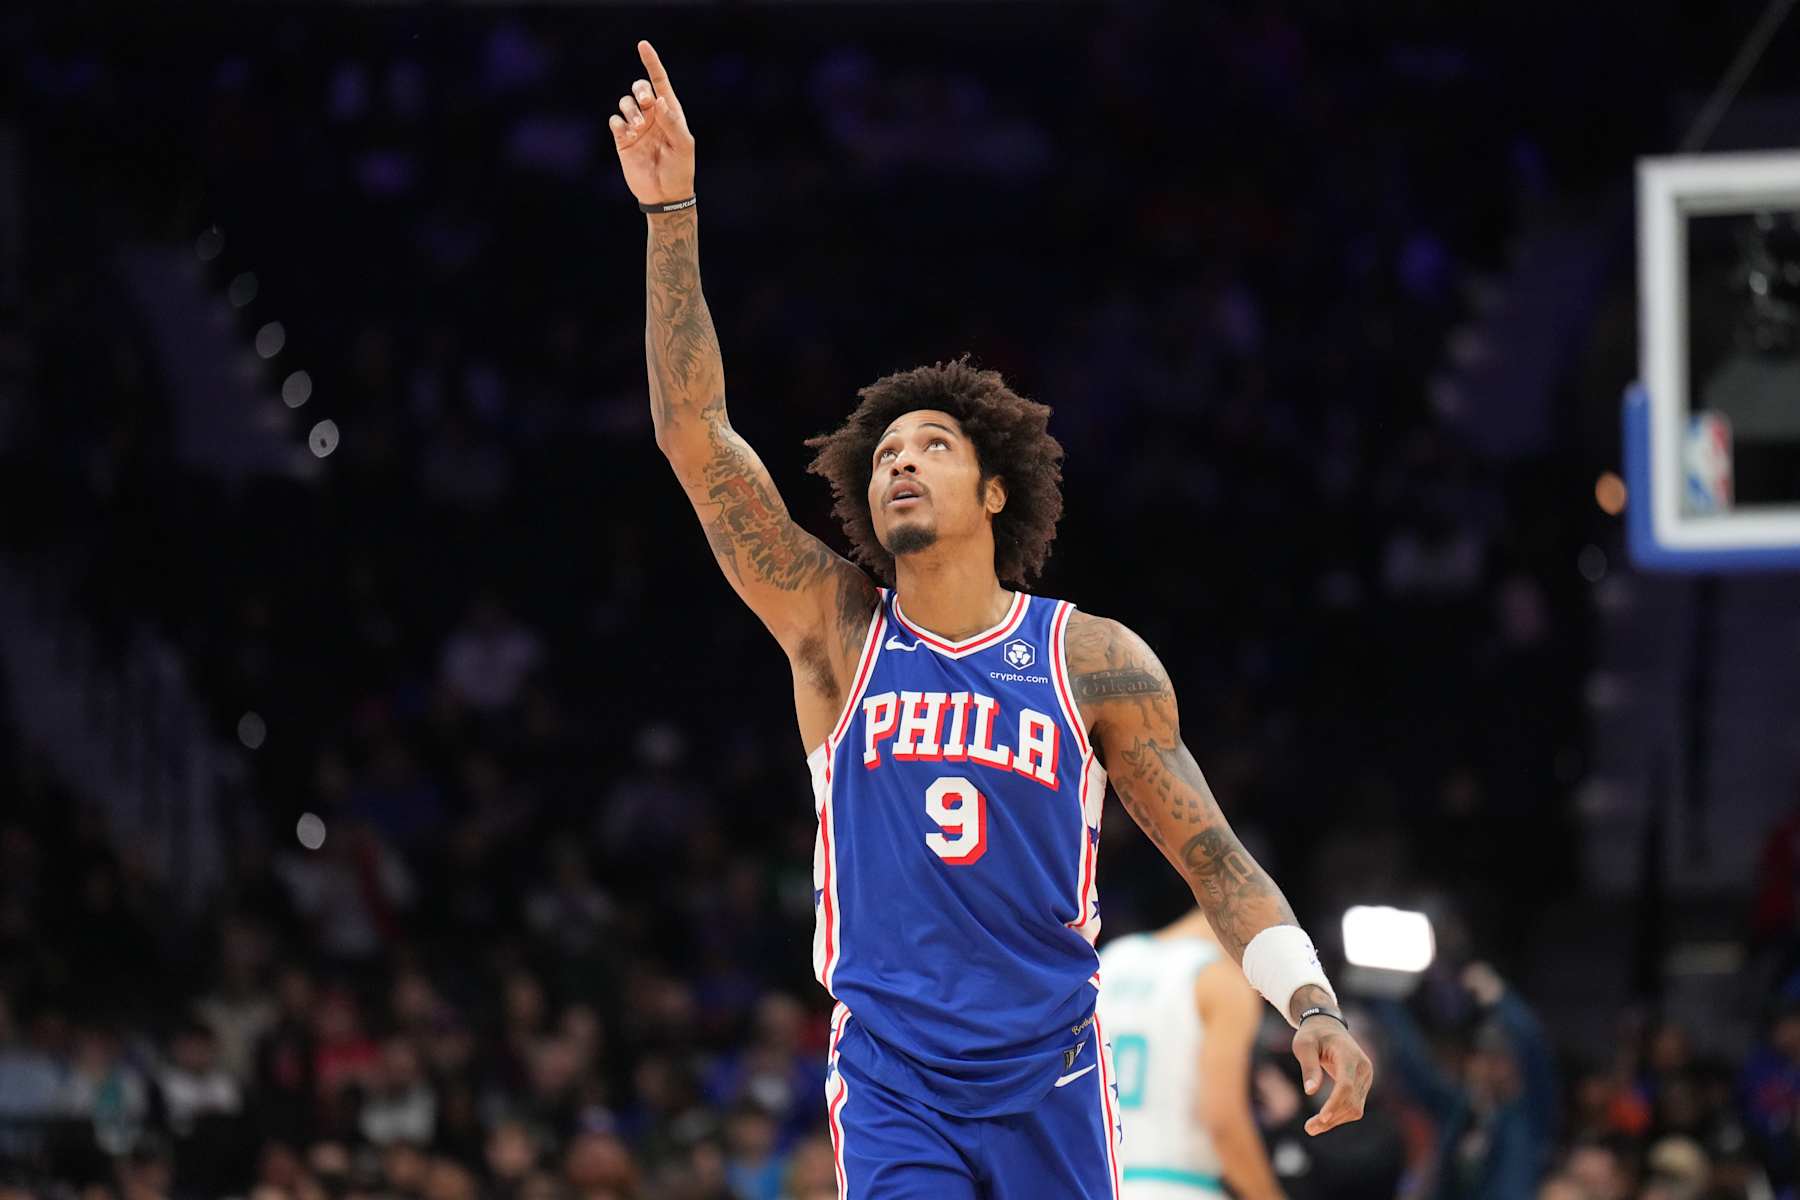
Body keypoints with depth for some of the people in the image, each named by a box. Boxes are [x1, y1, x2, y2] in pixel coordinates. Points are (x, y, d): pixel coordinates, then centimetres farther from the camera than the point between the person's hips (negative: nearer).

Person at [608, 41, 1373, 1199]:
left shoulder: (1095, 660, 2)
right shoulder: (837, 632, 2)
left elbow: (1213, 855, 5)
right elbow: (696, 434, -4)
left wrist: (1313, 1003, -11)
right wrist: (672, 213, -12)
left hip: (1048, 1070, 0)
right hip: (892, 1078, 0)